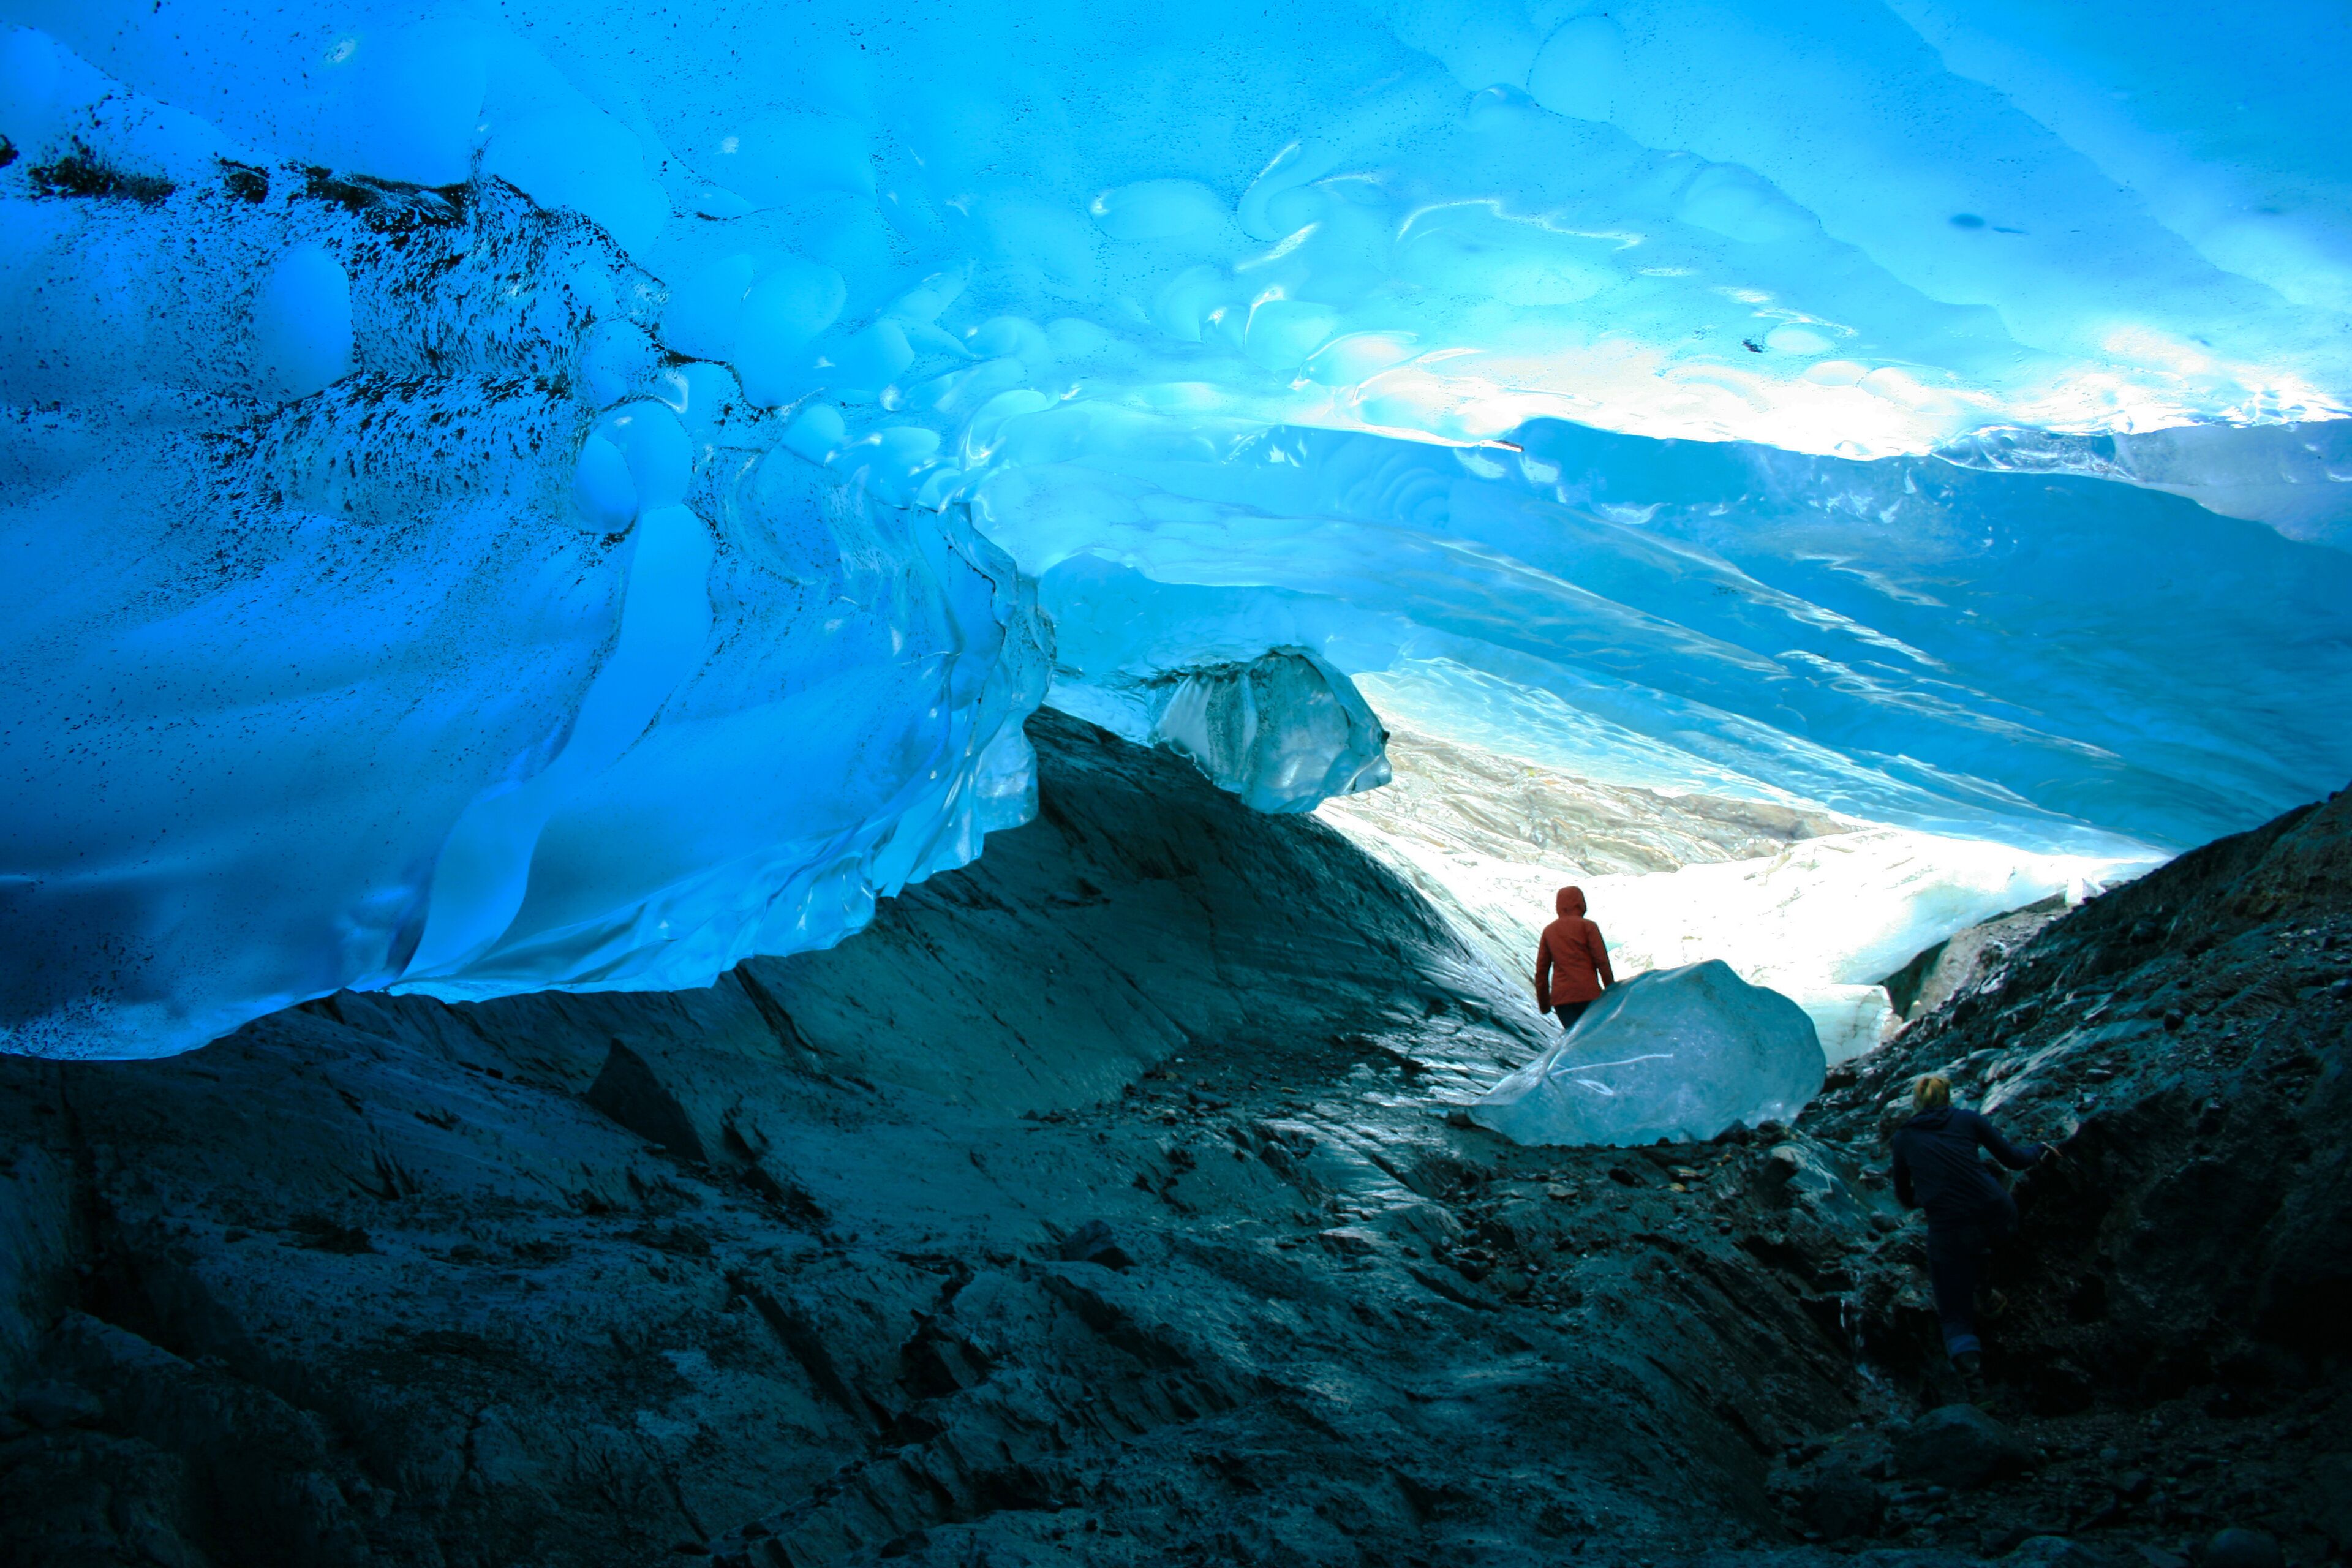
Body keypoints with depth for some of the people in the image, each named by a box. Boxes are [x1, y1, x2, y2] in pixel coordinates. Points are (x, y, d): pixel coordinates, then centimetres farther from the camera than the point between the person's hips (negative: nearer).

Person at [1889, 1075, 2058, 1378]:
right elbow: (2015, 1160, 15)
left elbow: (1904, 1197, 20)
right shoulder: (1966, 1120, 11)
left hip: (1948, 1232, -1)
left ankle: (1964, 1349, -17)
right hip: (2000, 1217, 1)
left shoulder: (1904, 1137, 13)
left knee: (1955, 1311, 15)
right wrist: (2040, 1149, 36)